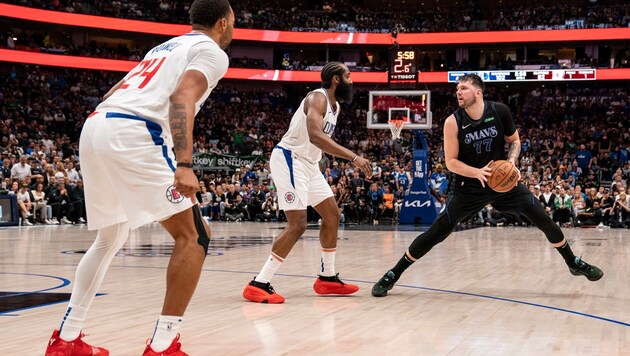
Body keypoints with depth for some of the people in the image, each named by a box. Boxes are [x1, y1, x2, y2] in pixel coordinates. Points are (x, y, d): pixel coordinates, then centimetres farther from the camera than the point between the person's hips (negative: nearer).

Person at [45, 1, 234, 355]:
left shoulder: (166, 46, 32)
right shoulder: (211, 51, 7)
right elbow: (182, 98, -13)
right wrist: (185, 164, -24)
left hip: (95, 126, 9)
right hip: (132, 134, -9)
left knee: (110, 239, 24)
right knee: (193, 235, -2)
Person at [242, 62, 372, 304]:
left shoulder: (335, 105, 13)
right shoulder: (317, 98, -18)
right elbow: (315, 135, -35)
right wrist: (354, 157, -38)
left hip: (308, 163, 10)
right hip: (289, 159, -10)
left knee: (332, 215, 12)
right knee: (298, 224, -17)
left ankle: (327, 278, 21)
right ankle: (258, 284, -15)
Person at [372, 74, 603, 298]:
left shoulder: (500, 111, -9)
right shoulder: (453, 122, -14)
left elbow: (514, 140, 6)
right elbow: (451, 162, -12)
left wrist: (511, 161, -14)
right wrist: (477, 172, -28)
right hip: (469, 186, -2)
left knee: (544, 220, 1)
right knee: (437, 232, -10)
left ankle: (574, 263, 24)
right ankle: (392, 275, 0)